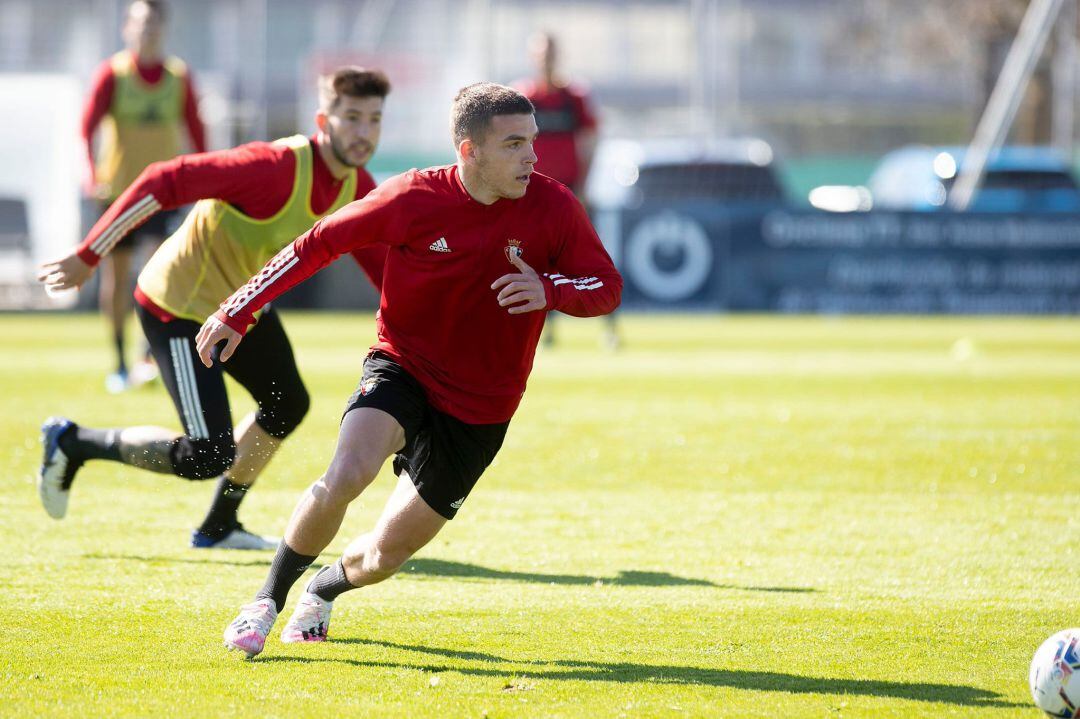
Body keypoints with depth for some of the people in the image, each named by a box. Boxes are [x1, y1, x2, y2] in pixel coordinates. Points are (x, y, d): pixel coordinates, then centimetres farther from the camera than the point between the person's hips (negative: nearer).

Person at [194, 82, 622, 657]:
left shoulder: (551, 206, -11)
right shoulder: (412, 199, -14)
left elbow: (607, 286, -4)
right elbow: (319, 244, -2)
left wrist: (550, 290, -27)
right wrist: (238, 312, -1)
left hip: (479, 410, 2)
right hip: (402, 367, -2)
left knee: (384, 556, 4)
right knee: (346, 474, -31)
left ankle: (324, 590, 42)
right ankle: (268, 600, -9)